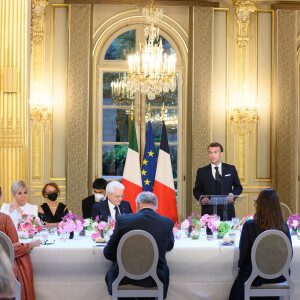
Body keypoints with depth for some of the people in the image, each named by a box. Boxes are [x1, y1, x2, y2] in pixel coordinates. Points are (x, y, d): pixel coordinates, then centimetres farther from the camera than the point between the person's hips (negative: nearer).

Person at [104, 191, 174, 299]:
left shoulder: (122, 220, -9)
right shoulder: (167, 222, -5)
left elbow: (108, 253, 0)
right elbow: (169, 246, 16)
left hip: (124, 280, -1)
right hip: (154, 281, 1)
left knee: (110, 274, 29)